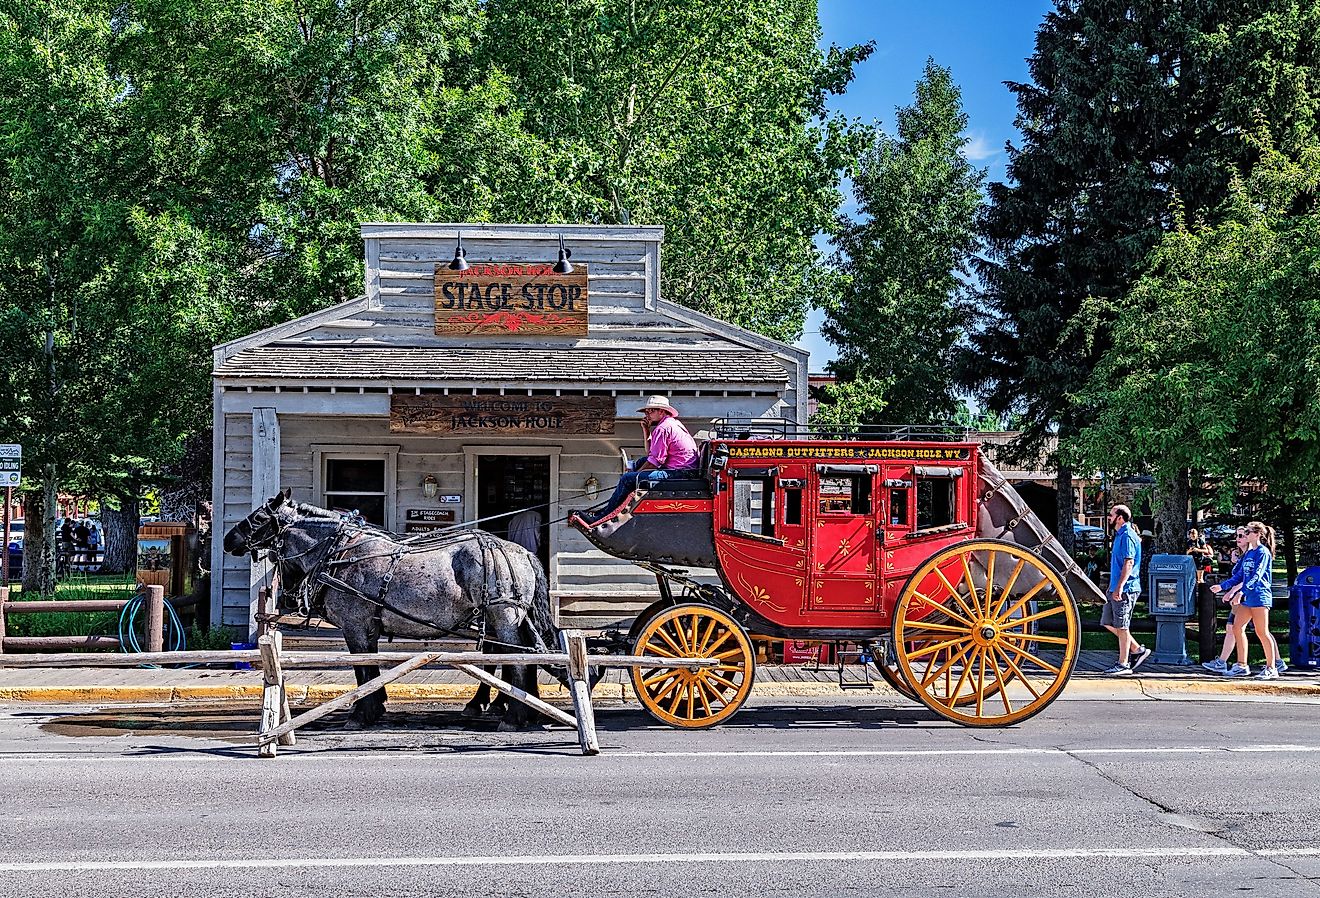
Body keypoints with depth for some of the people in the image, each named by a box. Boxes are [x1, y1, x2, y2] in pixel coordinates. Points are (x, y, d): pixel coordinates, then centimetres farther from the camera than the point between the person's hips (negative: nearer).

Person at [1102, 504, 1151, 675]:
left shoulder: (1127, 536, -14)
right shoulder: (1120, 535, 17)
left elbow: (1129, 563, -22)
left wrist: (1119, 587, -26)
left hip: (1125, 589, -10)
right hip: (1116, 589, 10)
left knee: (1121, 626, -5)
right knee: (1108, 622, 12)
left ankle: (1124, 664, 2)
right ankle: (1137, 649, 19)